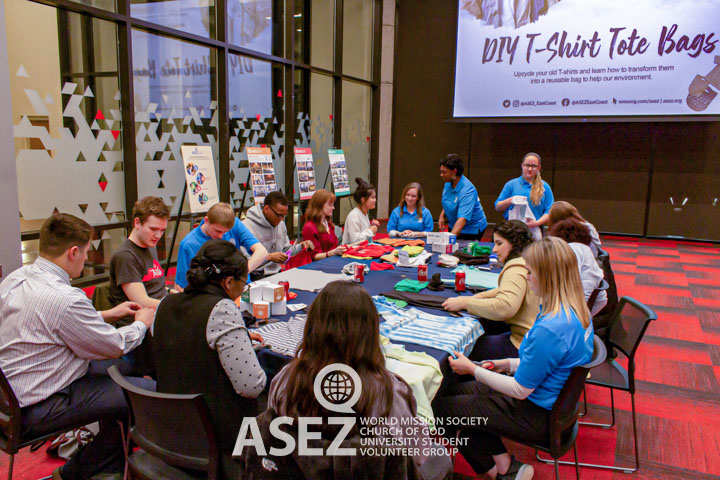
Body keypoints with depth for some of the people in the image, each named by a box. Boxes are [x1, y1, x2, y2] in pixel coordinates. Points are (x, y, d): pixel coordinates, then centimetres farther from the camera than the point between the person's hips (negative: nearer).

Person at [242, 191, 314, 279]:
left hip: (277, 273, 7)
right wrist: (269, 257, -26)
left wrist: (301, 246, 5)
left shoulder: (280, 224, 13)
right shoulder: (247, 227, -14)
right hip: (256, 277, -7)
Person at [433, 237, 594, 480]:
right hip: (555, 401, 10)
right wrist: (508, 364, 8)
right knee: (457, 390, 16)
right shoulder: (577, 310, -3)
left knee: (440, 407, -4)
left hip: (538, 415, -10)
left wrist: (473, 369, -11)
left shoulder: (549, 330, -32)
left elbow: (520, 390, -22)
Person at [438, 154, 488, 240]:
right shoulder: (448, 183, -5)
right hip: (454, 226, 7)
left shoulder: (467, 191, -30)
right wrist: (442, 216, -1)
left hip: (472, 229, -7)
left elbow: (462, 218, -39)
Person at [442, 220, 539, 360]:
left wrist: (465, 302, -24)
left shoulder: (516, 270, -19)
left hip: (522, 346, -10)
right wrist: (480, 296, 7)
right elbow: (508, 291, 24)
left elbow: (504, 307, -33)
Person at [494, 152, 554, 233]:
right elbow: (497, 207, 8)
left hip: (534, 230, 0)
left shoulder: (545, 187, 9)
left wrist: (537, 223, -15)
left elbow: (549, 211, 3)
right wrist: (509, 201, -12)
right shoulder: (511, 184, 9)